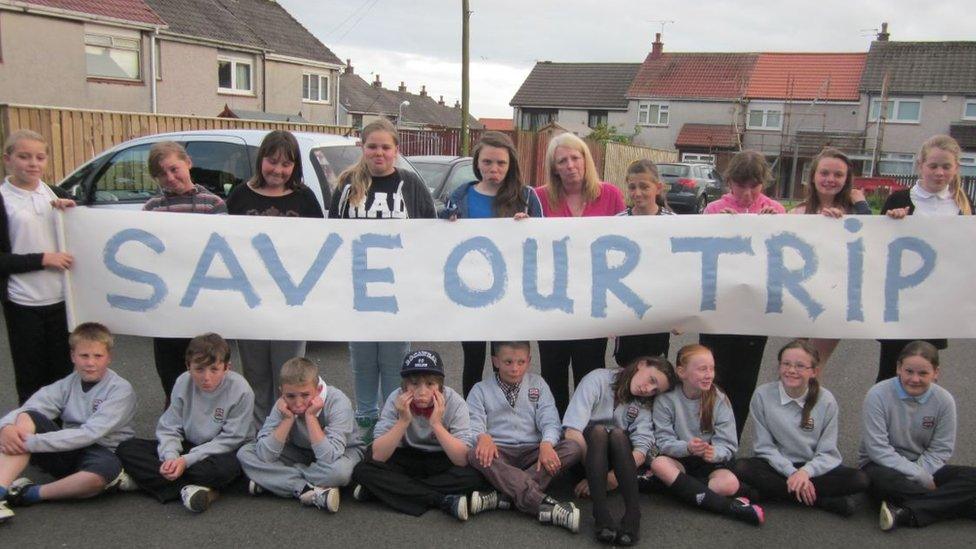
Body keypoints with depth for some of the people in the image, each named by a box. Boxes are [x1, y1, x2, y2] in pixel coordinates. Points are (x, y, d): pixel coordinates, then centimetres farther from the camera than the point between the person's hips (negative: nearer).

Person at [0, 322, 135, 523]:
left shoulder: (121, 390, -9)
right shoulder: (67, 384, 6)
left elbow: (89, 434, -20)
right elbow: (28, 408, -5)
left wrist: (31, 442, -23)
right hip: (65, 452, 4)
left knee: (106, 472, -39)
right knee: (26, 418, -17)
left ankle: (31, 493, -18)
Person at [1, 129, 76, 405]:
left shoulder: (55, 195, 8)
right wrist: (43, 259, -17)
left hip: (62, 300, 3)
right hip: (24, 305, -3)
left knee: (64, 376, 10)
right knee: (31, 379, 7)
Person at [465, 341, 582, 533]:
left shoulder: (538, 384, 14)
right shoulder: (480, 390, 10)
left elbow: (550, 421, 3)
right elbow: (474, 424, -4)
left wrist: (546, 444, -20)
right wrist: (483, 437, -29)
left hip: (532, 452, 2)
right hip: (498, 453, -1)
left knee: (574, 448, -25)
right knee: (473, 454, -35)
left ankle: (503, 497, -36)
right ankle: (542, 503, -45)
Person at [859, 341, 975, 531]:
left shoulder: (944, 400, -4)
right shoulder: (878, 395, -15)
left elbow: (940, 450, -2)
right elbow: (878, 450, -17)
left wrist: (919, 472, -19)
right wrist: (922, 479, -20)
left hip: (924, 468, 4)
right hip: (883, 465, -4)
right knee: (883, 480, -39)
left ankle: (904, 513, -30)